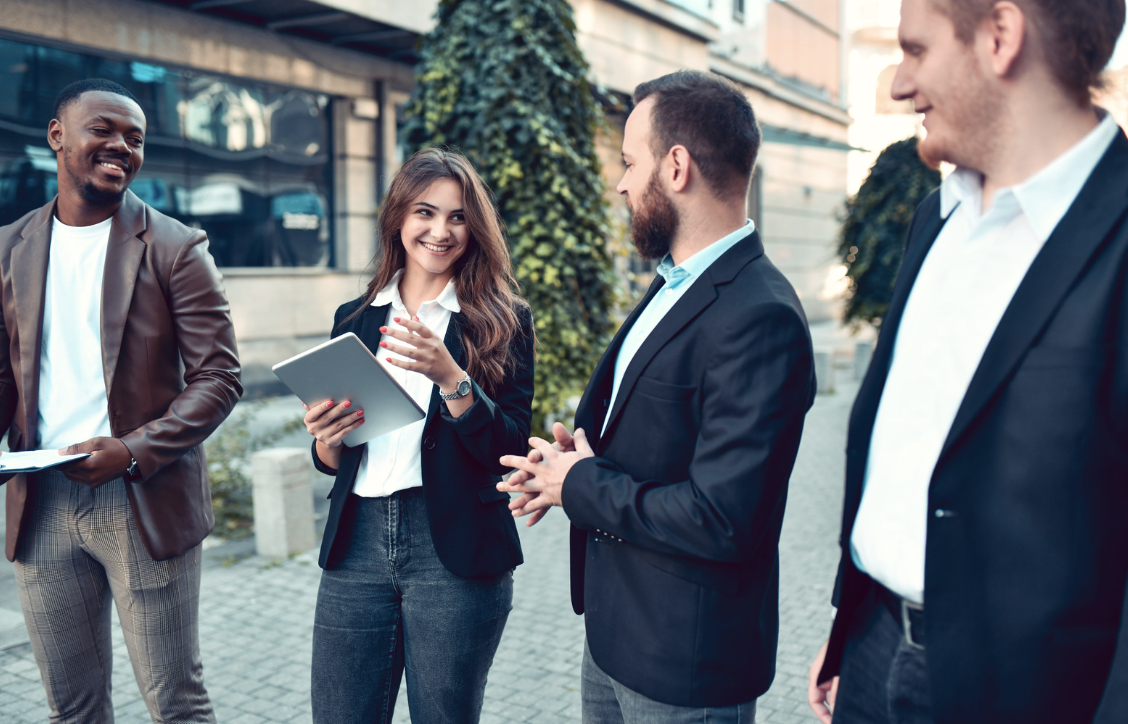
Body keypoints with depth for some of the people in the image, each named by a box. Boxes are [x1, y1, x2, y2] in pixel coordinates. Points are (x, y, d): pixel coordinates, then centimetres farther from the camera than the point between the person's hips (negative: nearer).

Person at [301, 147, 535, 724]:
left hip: (454, 552, -3)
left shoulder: (501, 321, -1)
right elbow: (332, 462, 14)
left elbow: (509, 449, -10)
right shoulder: (355, 320, 10)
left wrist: (450, 377, -23)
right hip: (356, 543, 3)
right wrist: (327, 439, -9)